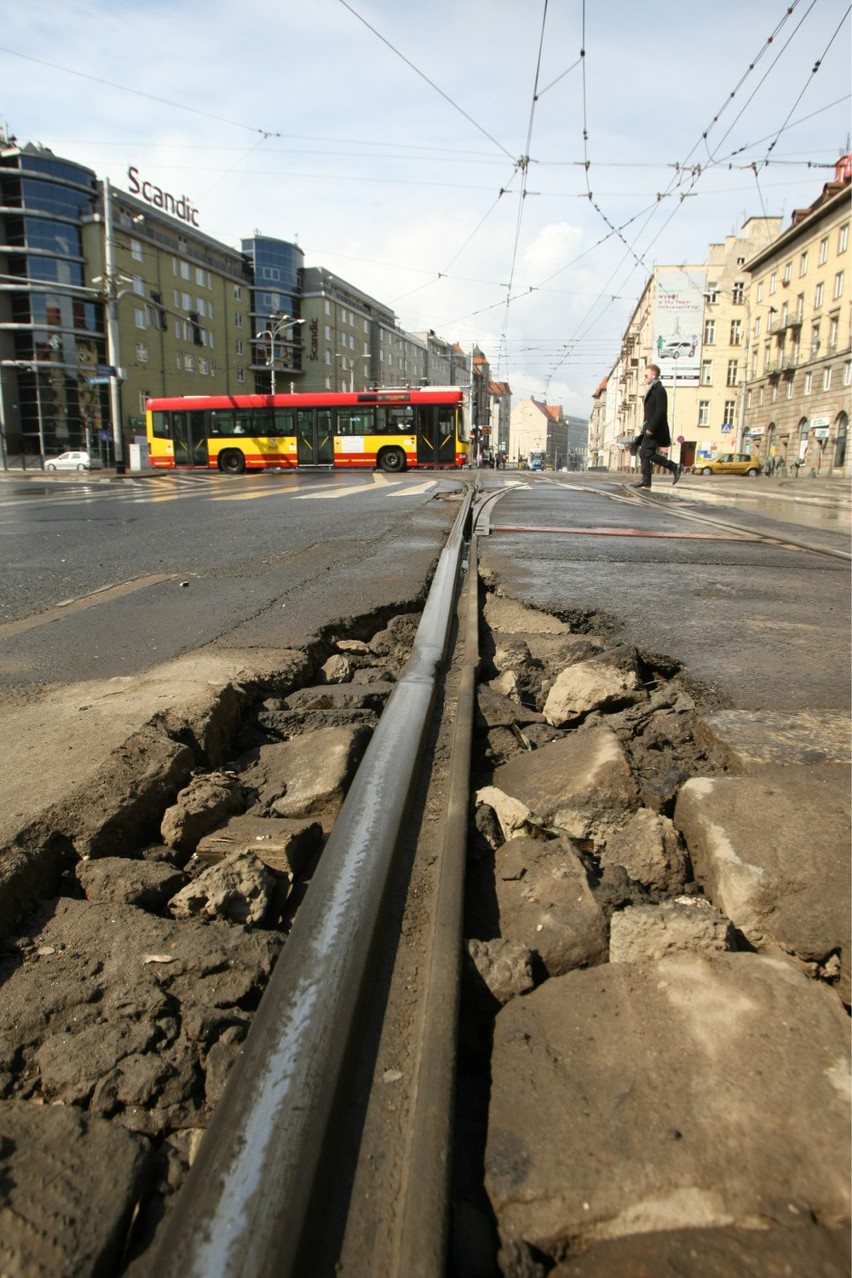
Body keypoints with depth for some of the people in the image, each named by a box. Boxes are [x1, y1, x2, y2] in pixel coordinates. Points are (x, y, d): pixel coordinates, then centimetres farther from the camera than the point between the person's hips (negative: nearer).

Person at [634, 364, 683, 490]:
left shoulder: (659, 390, -14)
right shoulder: (652, 389, 17)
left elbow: (661, 411, -22)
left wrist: (651, 428, -24)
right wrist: (646, 426, 16)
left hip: (655, 429, -10)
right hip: (650, 429, 10)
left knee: (649, 453, -11)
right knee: (643, 453, 7)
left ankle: (675, 467, -2)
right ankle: (646, 481, 9)